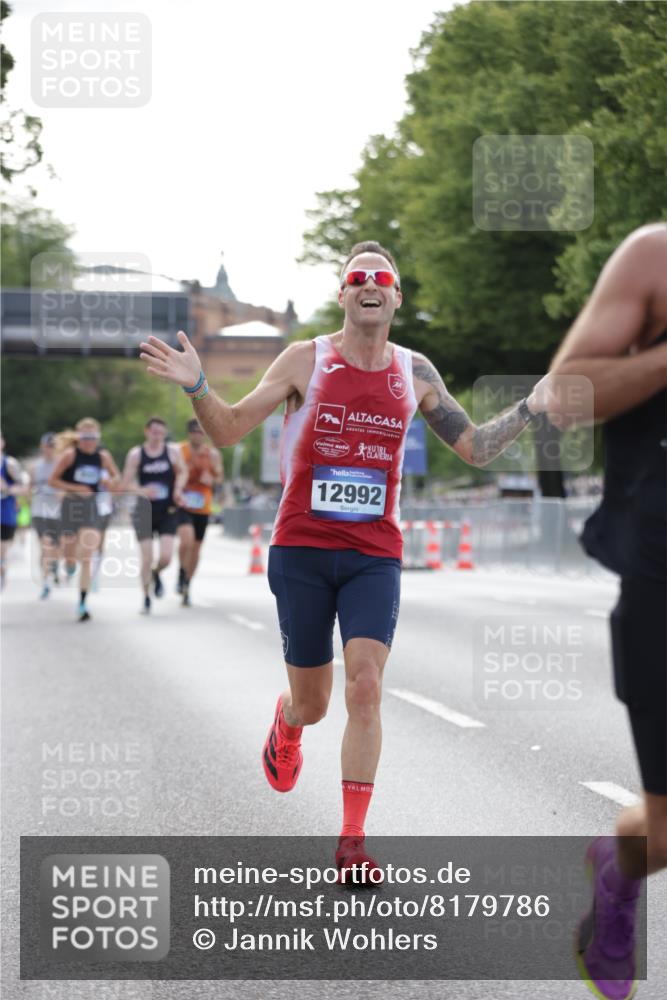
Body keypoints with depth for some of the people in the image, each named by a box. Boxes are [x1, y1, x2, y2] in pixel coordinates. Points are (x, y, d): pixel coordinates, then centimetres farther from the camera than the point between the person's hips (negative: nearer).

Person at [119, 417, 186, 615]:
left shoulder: (173, 451, 0)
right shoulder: (135, 454, -3)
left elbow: (182, 472, 16)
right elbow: (125, 484, -3)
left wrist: (178, 489, -3)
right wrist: (141, 491, -22)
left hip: (167, 512, 1)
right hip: (145, 513, -1)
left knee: (166, 557, -12)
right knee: (146, 558, -3)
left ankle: (156, 574, 24)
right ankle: (146, 599, 14)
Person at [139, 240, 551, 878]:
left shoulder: (415, 373, 5)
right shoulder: (306, 360, -2)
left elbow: (475, 448, 13)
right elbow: (229, 430, -1)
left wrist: (531, 408, -1)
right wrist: (196, 387, -20)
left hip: (375, 556, 1)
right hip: (301, 548, -1)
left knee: (365, 685, -17)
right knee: (311, 704, 7)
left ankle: (352, 844, -12)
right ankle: (285, 727, 48)